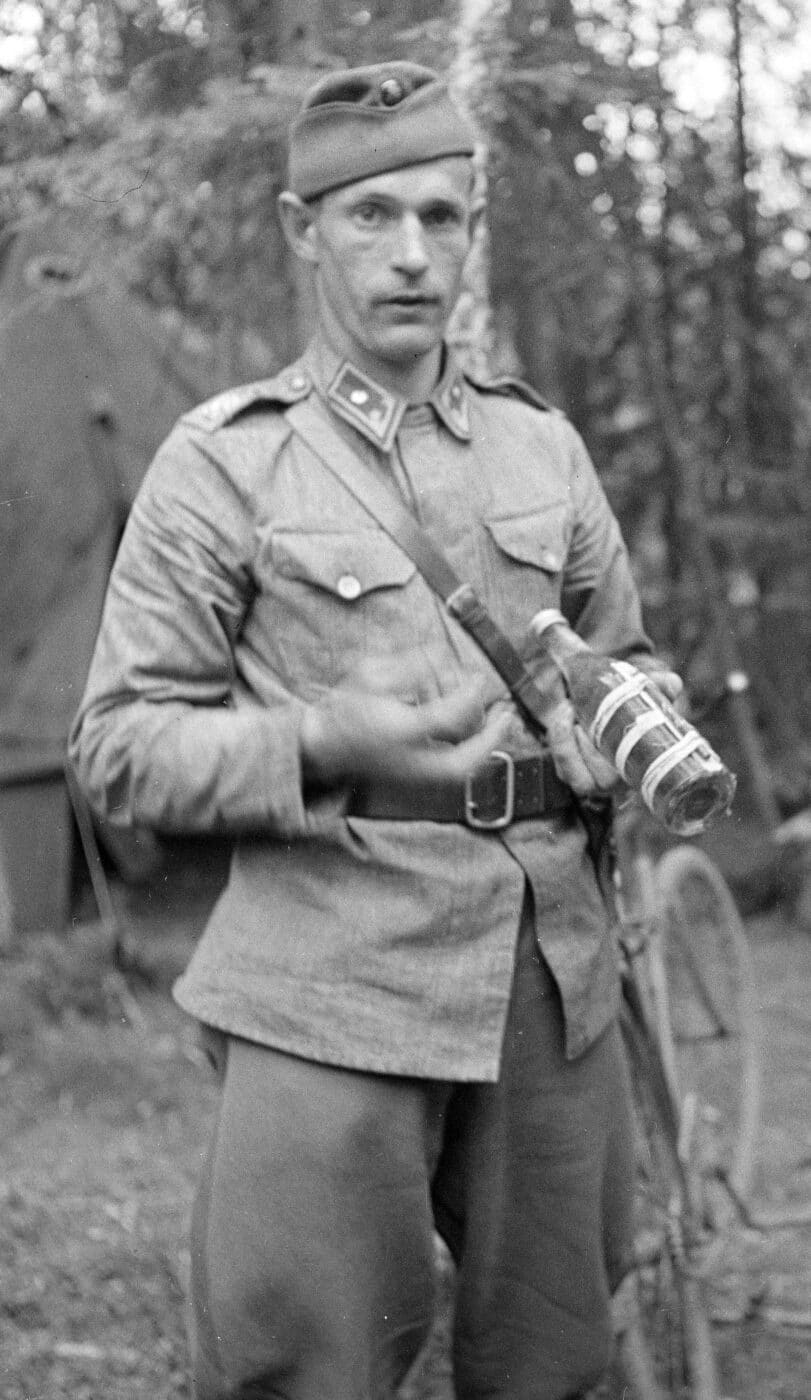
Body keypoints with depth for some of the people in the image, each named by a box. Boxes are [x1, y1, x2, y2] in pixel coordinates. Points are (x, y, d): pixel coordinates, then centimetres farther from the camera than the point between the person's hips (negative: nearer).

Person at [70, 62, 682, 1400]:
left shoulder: (543, 446, 13)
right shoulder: (222, 462, -1)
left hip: (553, 970, 5)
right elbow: (122, 744, -4)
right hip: (335, 978, -4)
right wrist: (327, 749, -19)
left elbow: (623, 658, 24)